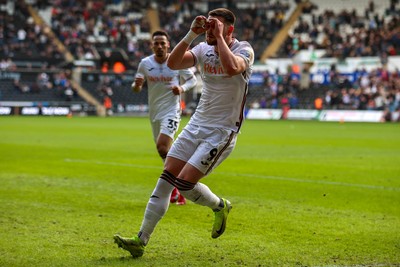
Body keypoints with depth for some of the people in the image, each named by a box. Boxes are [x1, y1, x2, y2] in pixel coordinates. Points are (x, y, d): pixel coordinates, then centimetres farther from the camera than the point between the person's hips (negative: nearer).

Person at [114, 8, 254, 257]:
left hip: (222, 132, -6)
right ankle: (141, 241, 1)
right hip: (197, 124, 6)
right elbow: (173, 63, -9)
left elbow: (231, 68, -34)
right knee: (166, 179, -2)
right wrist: (192, 34, -17)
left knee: (184, 183, -13)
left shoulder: (244, 50, -11)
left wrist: (219, 37, -23)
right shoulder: (204, 49, 5)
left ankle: (220, 206, 18)